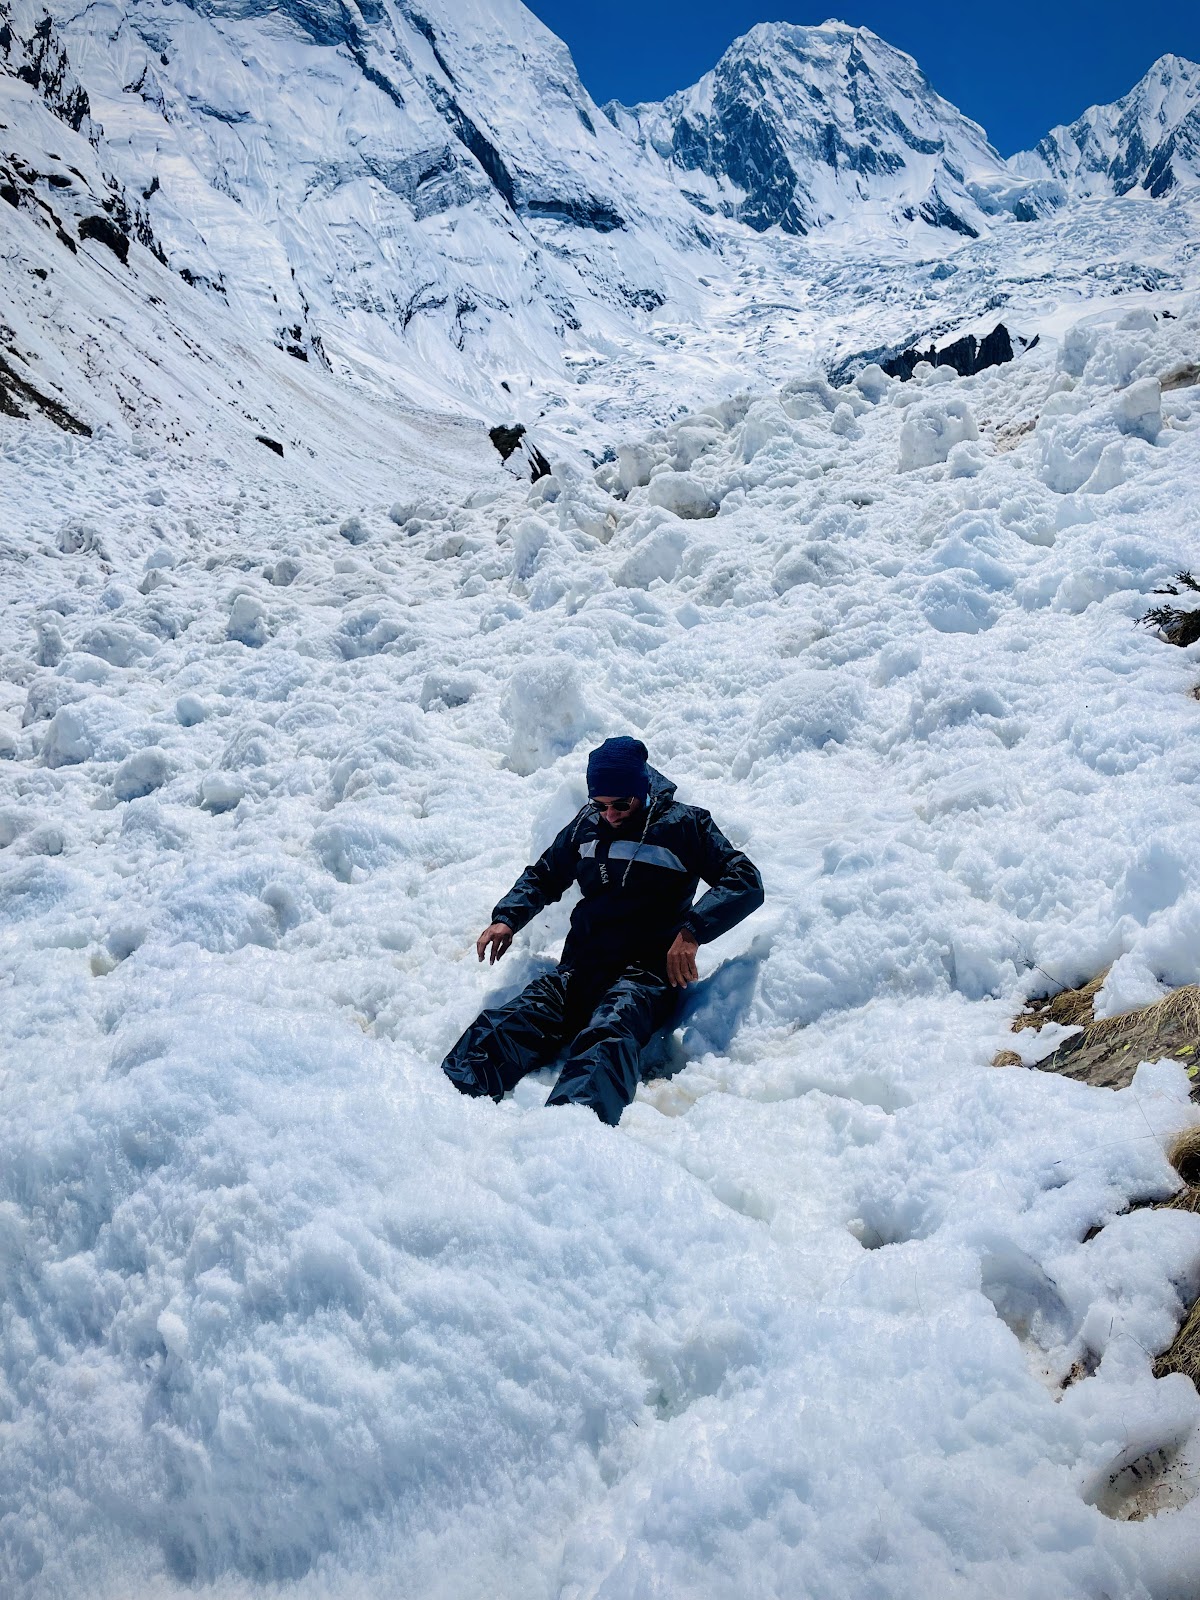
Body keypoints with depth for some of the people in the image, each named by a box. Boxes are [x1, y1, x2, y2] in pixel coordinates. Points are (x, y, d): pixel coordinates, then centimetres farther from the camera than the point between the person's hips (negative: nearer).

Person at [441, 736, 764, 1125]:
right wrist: (507, 918, 11)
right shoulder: (587, 825, 18)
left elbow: (746, 882, -1)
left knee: (607, 1035, -37)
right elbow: (544, 877, 31)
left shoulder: (685, 825, 6)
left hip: (646, 972, -4)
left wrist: (692, 930, -16)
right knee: (505, 1025, -24)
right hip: (579, 967, 5)